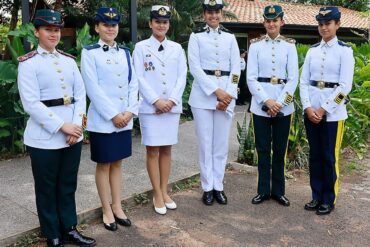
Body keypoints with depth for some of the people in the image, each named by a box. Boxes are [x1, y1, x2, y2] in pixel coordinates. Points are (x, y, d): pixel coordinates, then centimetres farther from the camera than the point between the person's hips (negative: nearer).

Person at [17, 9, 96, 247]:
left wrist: (77, 125, -9)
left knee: (68, 185, 15)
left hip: (73, 134, 4)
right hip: (44, 137, -4)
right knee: (47, 188, 9)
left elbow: (81, 95, 5)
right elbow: (31, 104, -13)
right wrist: (62, 126, -18)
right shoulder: (28, 63, -5)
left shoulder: (69, 60, 9)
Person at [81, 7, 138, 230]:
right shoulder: (89, 52, -4)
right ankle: (107, 210, 20)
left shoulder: (125, 52, 10)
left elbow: (133, 83, 6)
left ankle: (117, 207, 25)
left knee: (117, 163, 13)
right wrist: (113, 114, -15)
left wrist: (130, 111, -6)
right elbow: (93, 88, -12)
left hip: (125, 118, 4)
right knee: (103, 165, 7)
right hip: (102, 119, -4)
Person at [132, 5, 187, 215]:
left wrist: (172, 100, -9)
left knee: (166, 149, 9)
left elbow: (182, 76, 5)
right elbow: (139, 78, -5)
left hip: (172, 106, 3)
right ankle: (157, 194, 13)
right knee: (153, 150, 2)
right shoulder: (141, 47, 1)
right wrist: (156, 101, -14)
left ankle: (164, 191, 20)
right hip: (150, 107, -3)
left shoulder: (177, 48, 9)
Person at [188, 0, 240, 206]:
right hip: (203, 94, -2)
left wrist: (228, 95, -8)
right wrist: (216, 91, -15)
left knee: (222, 143, 6)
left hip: (227, 94, 2)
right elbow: (195, 67, -7)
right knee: (205, 143, 3)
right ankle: (207, 187, 15)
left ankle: (218, 186, 18)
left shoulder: (230, 37, 11)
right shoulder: (196, 36, 4)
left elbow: (236, 68, 5)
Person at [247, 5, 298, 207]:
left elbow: (293, 78, -1)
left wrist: (279, 103, -11)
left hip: (284, 105, 1)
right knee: (263, 149, 6)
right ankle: (263, 190, 19)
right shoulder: (255, 45, 2)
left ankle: (278, 191, 22)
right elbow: (251, 78, -4)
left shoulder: (289, 45, 4)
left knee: (280, 150, 9)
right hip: (260, 104, -1)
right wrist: (267, 101, -14)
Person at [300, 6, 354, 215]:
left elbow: (345, 86, -11)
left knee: (330, 157, 3)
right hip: (311, 111, 4)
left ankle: (329, 200, 17)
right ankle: (317, 197, 22)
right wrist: (308, 108, -7)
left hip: (333, 112, -4)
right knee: (315, 155, 10)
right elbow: (304, 82, 6)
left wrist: (323, 109, -13)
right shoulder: (312, 51, 9)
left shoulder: (345, 50, -3)